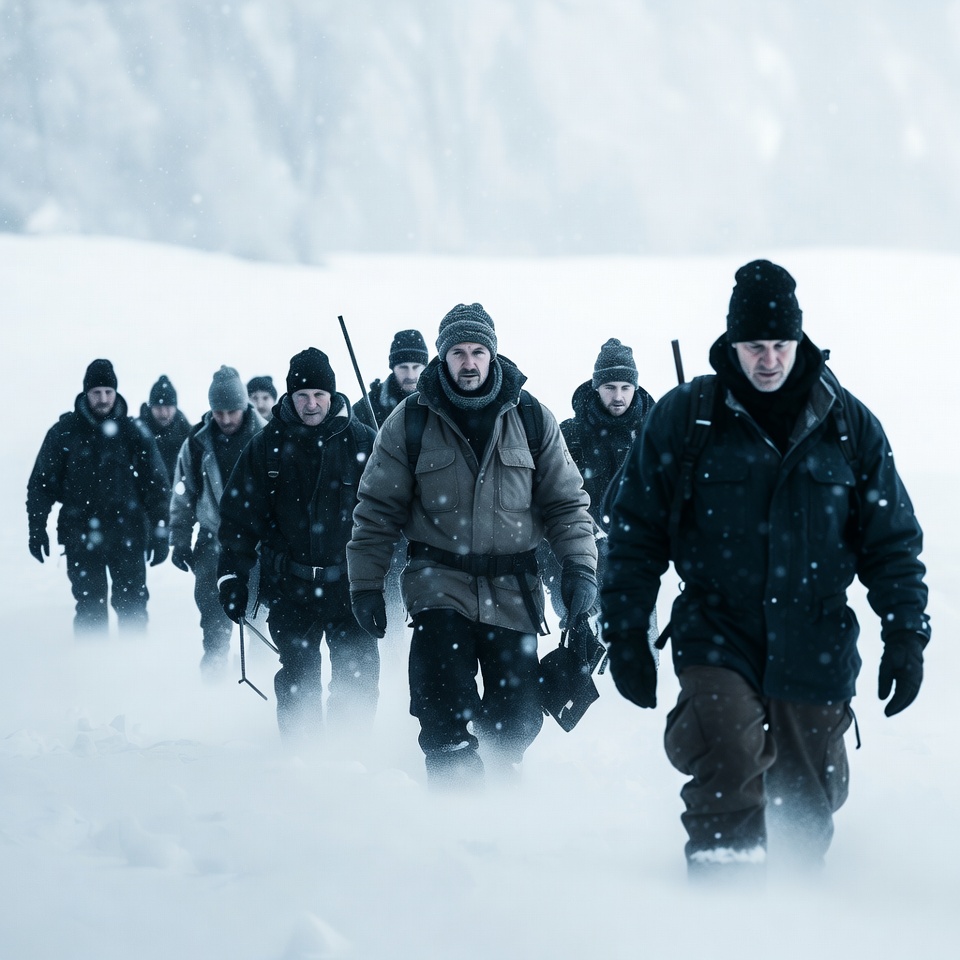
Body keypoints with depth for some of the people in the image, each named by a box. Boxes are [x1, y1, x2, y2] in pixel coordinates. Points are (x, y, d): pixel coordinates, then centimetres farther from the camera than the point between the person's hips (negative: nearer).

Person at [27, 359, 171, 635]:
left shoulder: (134, 434, 3)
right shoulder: (64, 432, 3)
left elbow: (157, 485, 6)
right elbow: (41, 483, 6)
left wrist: (160, 534, 2)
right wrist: (37, 529, 1)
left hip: (128, 535, 0)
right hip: (81, 536, 0)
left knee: (132, 607, 0)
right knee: (90, 609, 0)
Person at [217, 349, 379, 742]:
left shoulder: (360, 441, 0)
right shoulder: (267, 446, 2)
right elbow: (239, 513, 5)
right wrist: (232, 574, 0)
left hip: (349, 581, -1)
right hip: (291, 587, 1)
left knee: (359, 677, -4)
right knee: (297, 679, 5)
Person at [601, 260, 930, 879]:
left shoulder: (849, 426, 3)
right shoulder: (684, 418, -1)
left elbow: (892, 539, 9)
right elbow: (639, 531, 5)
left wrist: (906, 636, 2)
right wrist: (626, 632, 2)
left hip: (814, 643, 2)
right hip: (716, 631, -2)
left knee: (808, 801, 7)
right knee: (729, 744, -27)